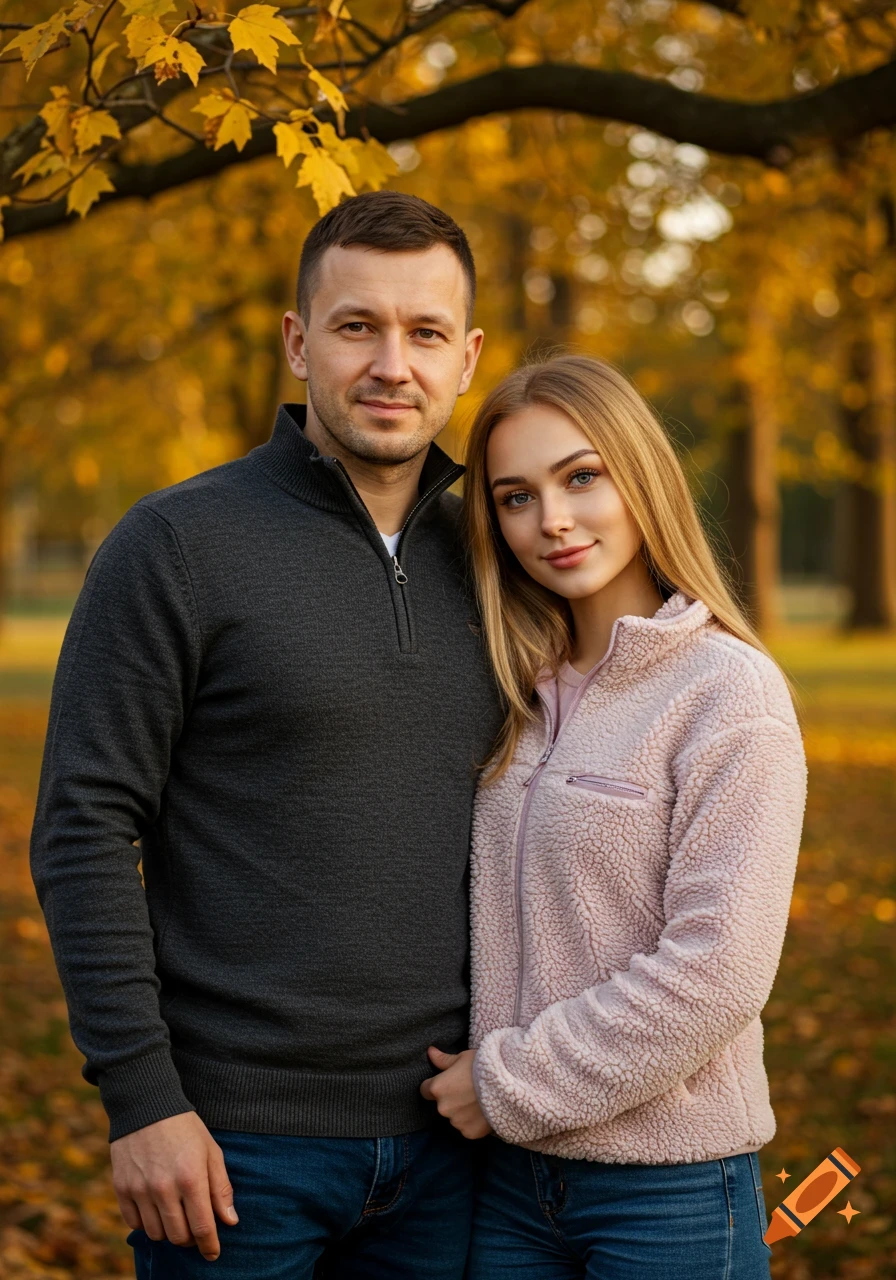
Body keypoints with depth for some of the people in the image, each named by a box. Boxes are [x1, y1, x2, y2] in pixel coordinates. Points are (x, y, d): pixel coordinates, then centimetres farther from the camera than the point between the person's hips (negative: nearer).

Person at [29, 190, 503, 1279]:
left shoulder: (479, 560, 8)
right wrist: (139, 1097, -15)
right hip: (239, 1130, -5)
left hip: (441, 1134, 5)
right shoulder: (178, 543, -7)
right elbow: (80, 832, -10)